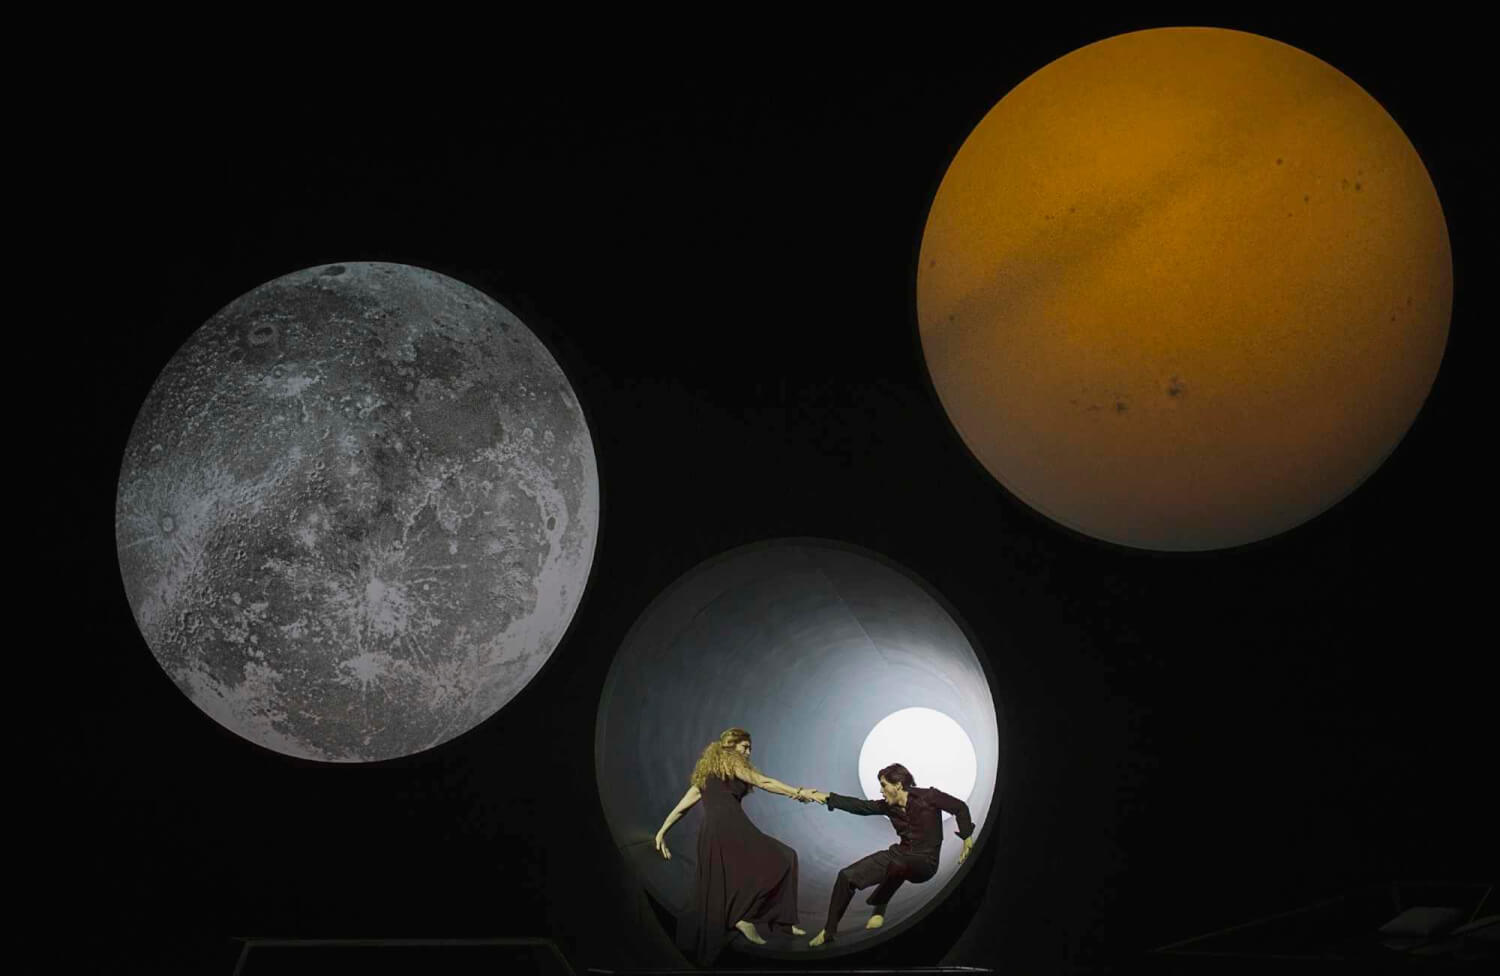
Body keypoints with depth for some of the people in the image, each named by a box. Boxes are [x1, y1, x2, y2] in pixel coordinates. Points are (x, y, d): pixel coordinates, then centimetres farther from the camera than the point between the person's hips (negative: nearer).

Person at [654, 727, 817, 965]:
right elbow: (763, 782, 0)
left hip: (710, 834, 8)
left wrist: (662, 831, 23)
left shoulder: (704, 771, 29)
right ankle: (745, 916, -13)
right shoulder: (731, 761, 8)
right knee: (781, 860, -5)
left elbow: (682, 805, 24)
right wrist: (797, 792, 1)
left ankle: (701, 949, 6)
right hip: (732, 827, -8)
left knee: (715, 894, 10)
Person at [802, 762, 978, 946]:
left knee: (898, 864, -42)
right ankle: (828, 931, 5)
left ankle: (879, 910, -14)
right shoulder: (889, 806, 4)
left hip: (924, 862, -6)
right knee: (847, 876, -6)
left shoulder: (927, 797, -12)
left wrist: (968, 840, -8)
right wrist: (826, 798, 2)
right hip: (901, 855, 6)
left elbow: (960, 808, -5)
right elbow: (860, 806, 6)